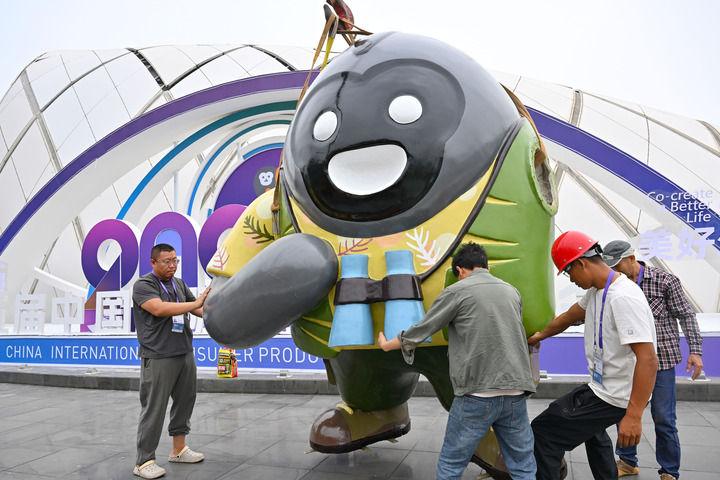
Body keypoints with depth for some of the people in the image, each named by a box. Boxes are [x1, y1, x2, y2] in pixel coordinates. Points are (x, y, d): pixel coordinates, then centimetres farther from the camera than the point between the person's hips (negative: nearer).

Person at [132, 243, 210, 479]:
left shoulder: (180, 284, 13)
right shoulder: (143, 285, -7)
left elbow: (199, 310, 15)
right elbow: (159, 309, -24)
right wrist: (195, 303, -25)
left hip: (185, 353, 7)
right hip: (158, 357, -7)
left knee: (185, 401, 13)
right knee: (154, 408, -2)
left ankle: (179, 449, 28)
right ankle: (144, 461, 9)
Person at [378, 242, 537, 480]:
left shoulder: (456, 291, -2)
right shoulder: (512, 291, 14)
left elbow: (420, 330, 4)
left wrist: (386, 345, 21)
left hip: (477, 394, -4)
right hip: (515, 392, 5)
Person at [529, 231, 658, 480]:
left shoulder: (624, 297, -27)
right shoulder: (595, 290, 4)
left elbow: (648, 360, -31)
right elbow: (569, 316, 21)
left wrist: (633, 417, -32)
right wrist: (540, 335, 34)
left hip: (614, 397, -11)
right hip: (600, 386, 11)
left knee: (543, 432, -14)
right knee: (591, 428, 36)